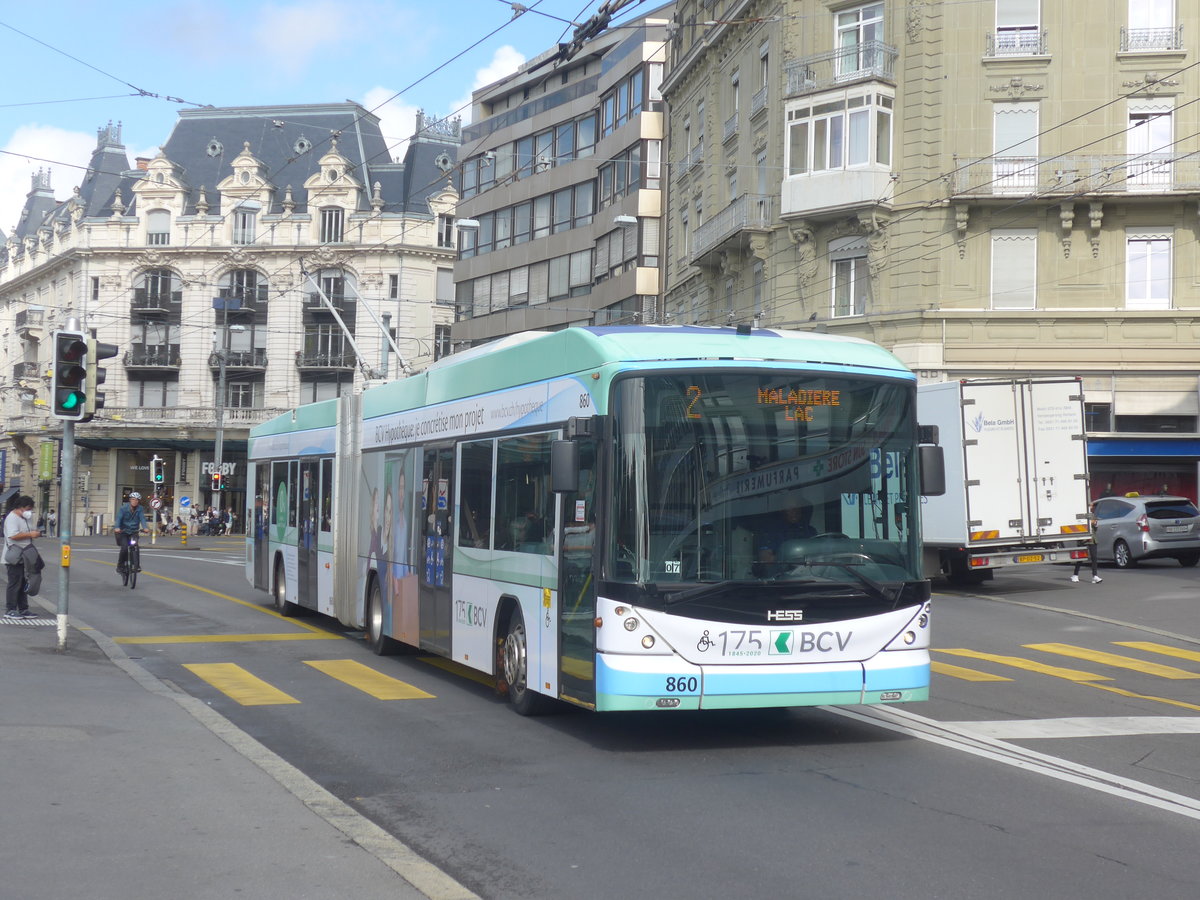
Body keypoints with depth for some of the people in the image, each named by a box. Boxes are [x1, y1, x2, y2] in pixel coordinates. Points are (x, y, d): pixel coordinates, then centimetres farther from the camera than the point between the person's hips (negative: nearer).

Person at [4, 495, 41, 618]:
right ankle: (10, 610, -1)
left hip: (24, 557, 9)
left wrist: (35, 532, 10)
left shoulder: (26, 518, 16)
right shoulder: (12, 518, -13)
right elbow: (13, 535, -25)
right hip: (14, 557, -9)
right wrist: (30, 534, -20)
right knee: (15, 583, -7)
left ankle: (23, 610, 16)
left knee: (24, 584, 11)